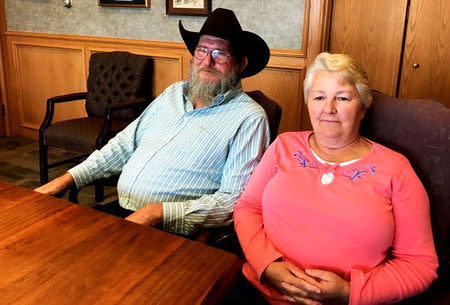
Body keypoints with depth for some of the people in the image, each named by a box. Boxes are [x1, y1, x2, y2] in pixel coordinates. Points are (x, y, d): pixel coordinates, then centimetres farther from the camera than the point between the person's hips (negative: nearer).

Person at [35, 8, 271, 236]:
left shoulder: (249, 118, -8)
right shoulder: (173, 93, 14)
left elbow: (234, 201, -15)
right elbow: (124, 145, 17)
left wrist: (160, 212, -24)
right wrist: (68, 178, 8)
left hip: (170, 230, -6)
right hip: (119, 209, 6)